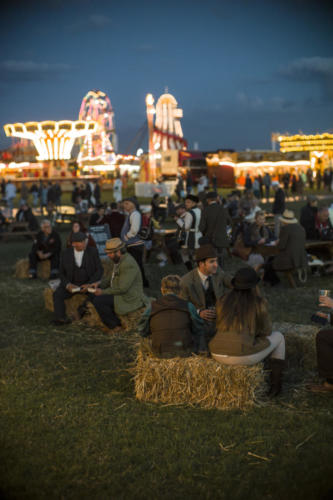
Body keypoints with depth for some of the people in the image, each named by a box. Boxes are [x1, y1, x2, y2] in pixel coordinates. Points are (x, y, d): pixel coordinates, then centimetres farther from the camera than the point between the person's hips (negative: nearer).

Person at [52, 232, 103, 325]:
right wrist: (68, 285, -19)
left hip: (89, 283, -1)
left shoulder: (93, 251, -9)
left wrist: (90, 285, -22)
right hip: (71, 284, 1)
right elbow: (62, 274, 1)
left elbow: (99, 270, -8)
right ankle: (60, 319, -33)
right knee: (57, 295, -26)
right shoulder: (66, 254, -5)